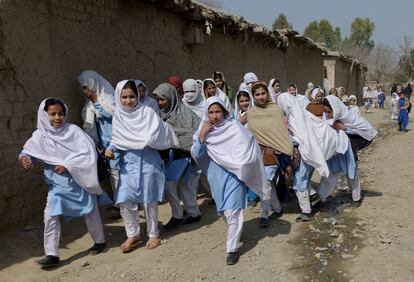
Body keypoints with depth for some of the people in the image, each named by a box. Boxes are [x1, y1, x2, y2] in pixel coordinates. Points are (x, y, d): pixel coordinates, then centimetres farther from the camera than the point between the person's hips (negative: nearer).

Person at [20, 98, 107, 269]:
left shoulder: (73, 130, -13)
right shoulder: (40, 136, -6)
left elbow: (89, 153, -17)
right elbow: (29, 151, -2)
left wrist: (68, 165, -23)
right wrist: (24, 158, -26)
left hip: (80, 180, -1)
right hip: (57, 184, 2)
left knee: (90, 213, 13)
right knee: (50, 216, -8)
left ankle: (99, 241, 35)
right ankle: (52, 255, 3)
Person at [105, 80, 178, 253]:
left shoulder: (147, 112, -6)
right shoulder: (118, 115, 4)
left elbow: (158, 134, -9)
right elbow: (117, 139, 8)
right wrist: (111, 149, -9)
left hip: (148, 161, -3)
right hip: (128, 162, 3)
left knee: (149, 200, 7)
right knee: (124, 200, -3)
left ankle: (153, 234, 25)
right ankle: (133, 234, 17)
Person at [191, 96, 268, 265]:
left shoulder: (234, 128, -13)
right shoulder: (204, 129, -1)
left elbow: (249, 149, -16)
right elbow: (196, 154, -8)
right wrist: (202, 135, -17)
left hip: (233, 174, -5)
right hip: (216, 176, 5)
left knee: (232, 212, -8)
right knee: (223, 211, 18)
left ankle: (232, 249, 4)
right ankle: (234, 235, 43)